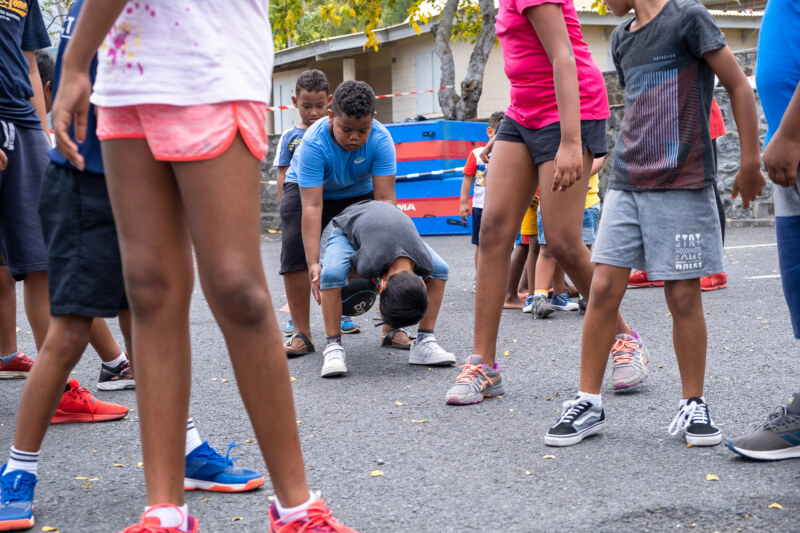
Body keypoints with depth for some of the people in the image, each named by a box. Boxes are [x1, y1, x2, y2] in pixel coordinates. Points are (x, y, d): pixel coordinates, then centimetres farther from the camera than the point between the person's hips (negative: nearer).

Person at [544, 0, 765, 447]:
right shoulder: (621, 38, 15)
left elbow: (739, 87, -4)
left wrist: (750, 163, -6)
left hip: (684, 184, -5)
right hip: (627, 184, 6)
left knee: (684, 295, -1)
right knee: (604, 288, -2)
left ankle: (693, 406, 13)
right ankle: (589, 403, 7)